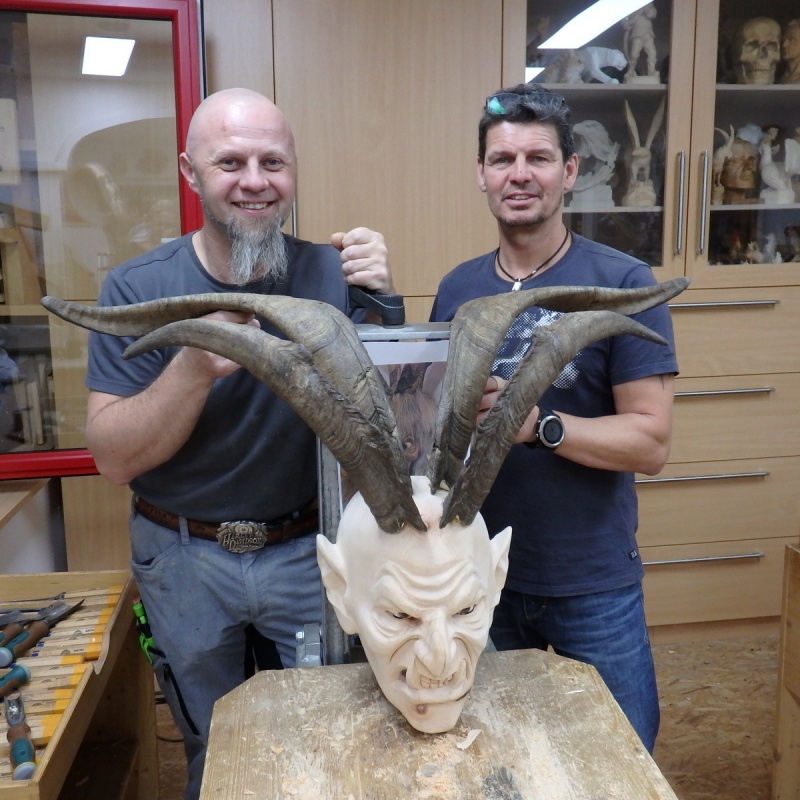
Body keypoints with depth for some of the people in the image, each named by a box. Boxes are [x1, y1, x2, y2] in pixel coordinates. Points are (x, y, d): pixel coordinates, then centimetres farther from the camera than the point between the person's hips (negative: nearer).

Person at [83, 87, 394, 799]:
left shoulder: (331, 276, -10)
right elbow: (115, 459, -15)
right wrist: (196, 367, -33)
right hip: (185, 560, 1)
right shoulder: (136, 290, -11)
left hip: (312, 553, 0)